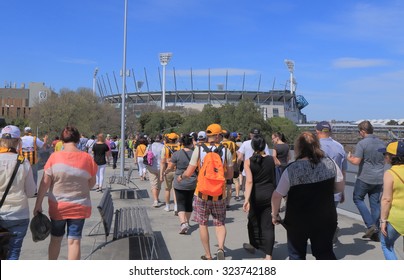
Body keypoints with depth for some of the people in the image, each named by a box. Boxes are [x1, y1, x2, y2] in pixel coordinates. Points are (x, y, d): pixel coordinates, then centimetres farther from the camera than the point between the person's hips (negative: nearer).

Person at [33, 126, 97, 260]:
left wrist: (38, 204, -1)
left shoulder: (54, 157, -10)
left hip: (57, 206, 1)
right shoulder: (87, 158, -7)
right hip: (80, 207, 0)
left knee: (55, 239, 20)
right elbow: (92, 182, 2)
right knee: (74, 241, 5)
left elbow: (45, 182, -9)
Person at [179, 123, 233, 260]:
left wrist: (181, 177, 14)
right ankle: (221, 247, -7)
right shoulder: (226, 151, -4)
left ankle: (208, 255, 20)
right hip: (219, 194, 1)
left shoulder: (199, 149, -7)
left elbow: (189, 173, -7)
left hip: (202, 193, -1)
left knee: (203, 224, 14)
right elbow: (230, 175, 1)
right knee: (220, 223, 16)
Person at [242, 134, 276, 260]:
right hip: (269, 194, 1)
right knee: (268, 225, 3)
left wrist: (246, 199, -24)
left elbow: (249, 181, -20)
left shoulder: (248, 162, -10)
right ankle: (268, 255, -1)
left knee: (254, 221, 20)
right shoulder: (271, 159, -3)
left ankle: (254, 244, 40)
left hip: (255, 195, -1)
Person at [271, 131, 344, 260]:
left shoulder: (291, 170, -18)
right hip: (325, 219, 3)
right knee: (325, 253, 20)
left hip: (297, 222, -3)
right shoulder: (330, 164, -8)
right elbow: (340, 187, 2)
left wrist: (275, 214, 1)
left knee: (296, 254, 16)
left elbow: (277, 196, -14)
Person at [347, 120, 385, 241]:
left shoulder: (362, 143, -14)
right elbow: (385, 160, 17)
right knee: (375, 203, 10)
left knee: (358, 199, 11)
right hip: (379, 178, 6)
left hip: (365, 178, -6)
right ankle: (375, 233, 15)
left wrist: (349, 158, 0)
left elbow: (356, 161, -19)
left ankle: (370, 225, -1)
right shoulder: (381, 143, 7)